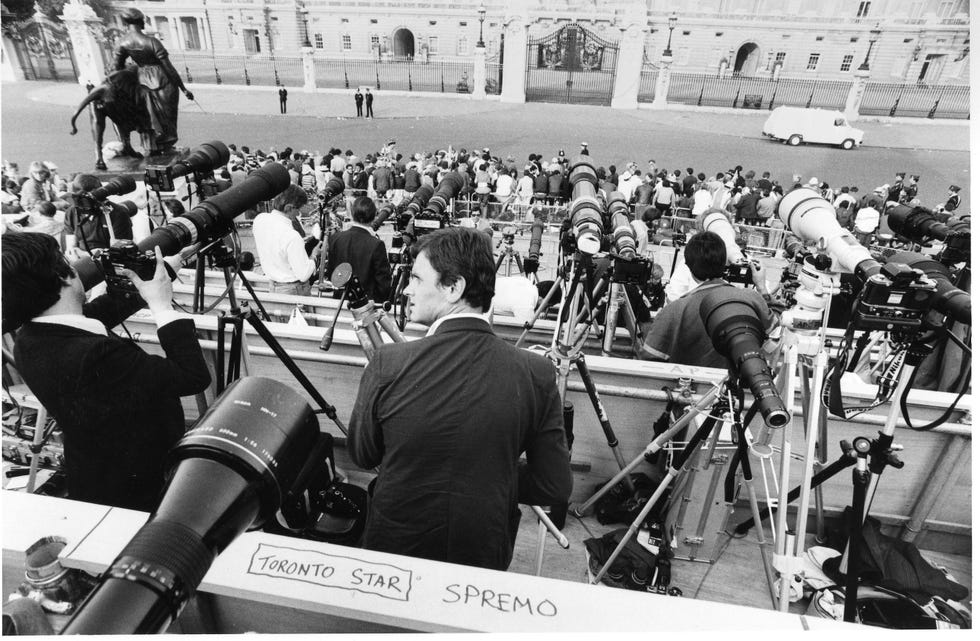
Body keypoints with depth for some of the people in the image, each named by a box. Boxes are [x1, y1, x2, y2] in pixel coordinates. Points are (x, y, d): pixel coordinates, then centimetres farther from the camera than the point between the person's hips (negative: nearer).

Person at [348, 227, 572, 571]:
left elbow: (362, 455, -6)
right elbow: (555, 488, -12)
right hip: (486, 557, 2)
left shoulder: (388, 364, -24)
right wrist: (492, 479, 2)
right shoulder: (537, 373, -21)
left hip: (395, 548, -1)